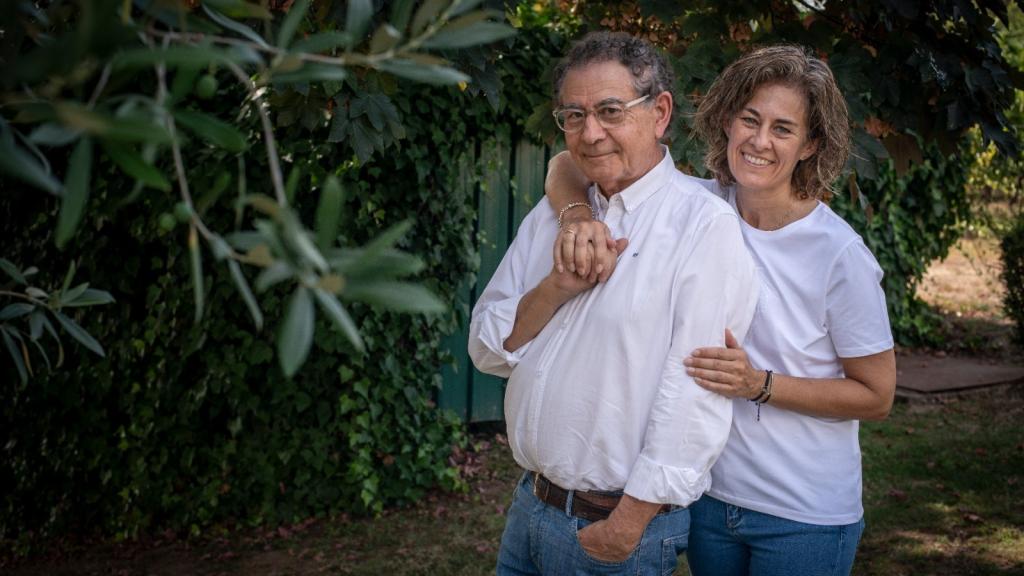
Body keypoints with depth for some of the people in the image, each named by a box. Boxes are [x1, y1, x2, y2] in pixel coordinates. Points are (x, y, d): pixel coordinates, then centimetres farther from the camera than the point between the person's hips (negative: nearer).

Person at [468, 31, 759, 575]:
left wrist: (627, 525, -17)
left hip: (617, 528, -6)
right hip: (529, 503, 6)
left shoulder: (705, 226, -15)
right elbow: (487, 350, 2)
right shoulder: (551, 215, 5)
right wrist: (559, 286, -15)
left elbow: (694, 398, -19)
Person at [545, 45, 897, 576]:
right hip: (708, 493, 4)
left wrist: (760, 384, -22)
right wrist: (579, 216, -27)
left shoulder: (838, 253, -17)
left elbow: (876, 396, -10)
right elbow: (569, 165, -5)